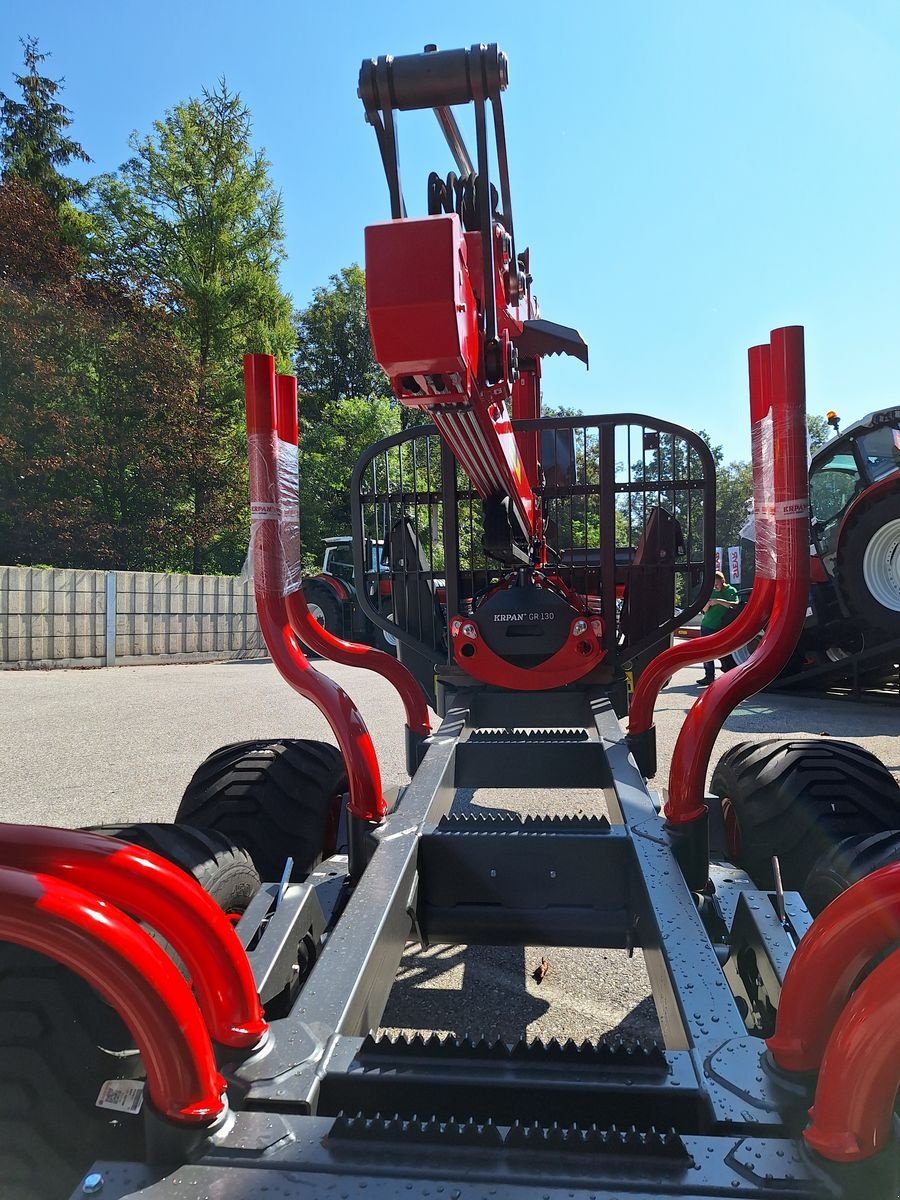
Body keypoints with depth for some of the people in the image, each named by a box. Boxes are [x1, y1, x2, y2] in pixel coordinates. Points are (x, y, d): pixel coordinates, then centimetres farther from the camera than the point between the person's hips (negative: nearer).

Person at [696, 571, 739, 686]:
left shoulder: (731, 590, -1)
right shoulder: (712, 591, 15)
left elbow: (735, 605, -19)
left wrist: (719, 601, -25)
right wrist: (708, 604, -7)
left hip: (720, 628, -6)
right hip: (706, 626, 6)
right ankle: (709, 676, 11)